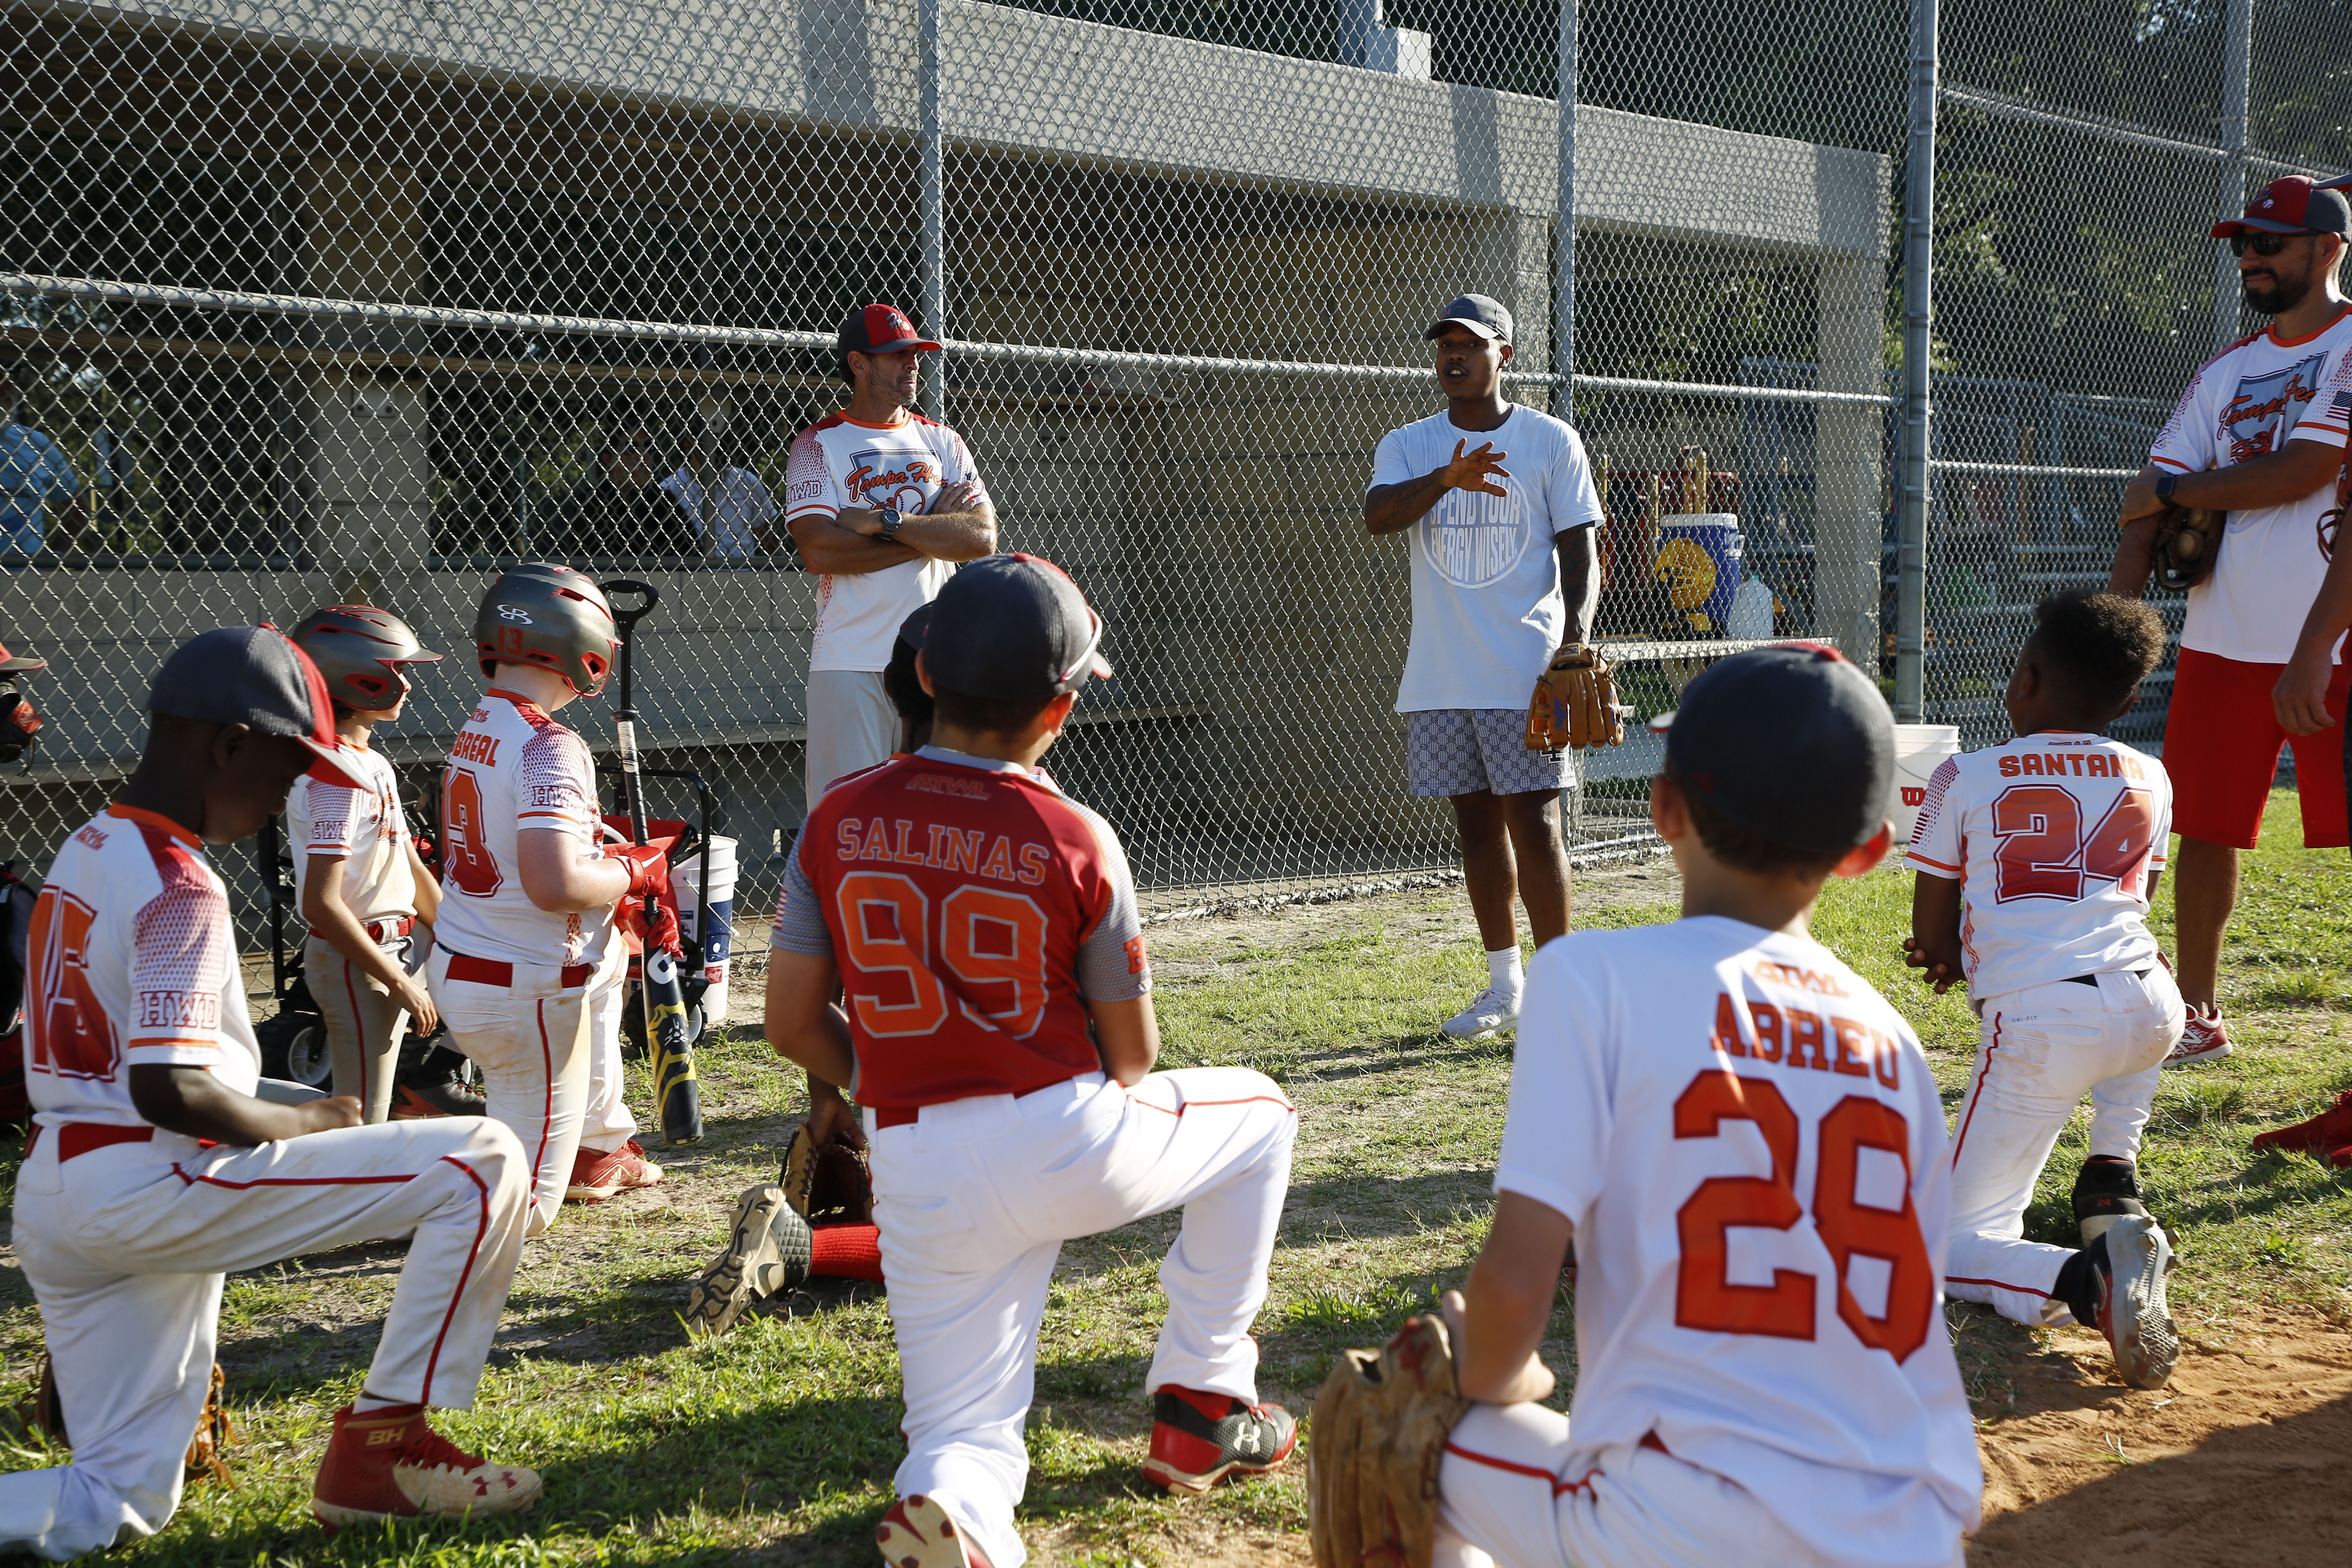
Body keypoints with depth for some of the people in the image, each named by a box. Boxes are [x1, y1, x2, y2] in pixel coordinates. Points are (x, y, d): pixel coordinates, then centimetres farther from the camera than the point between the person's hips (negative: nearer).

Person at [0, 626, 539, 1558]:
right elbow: (169, 1092, -24)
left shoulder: (84, 852, 15)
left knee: (119, 1507, 16)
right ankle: (379, 1447, -5)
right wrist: (304, 1123, -7)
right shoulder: (179, 886, -14)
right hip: (151, 1185, -10)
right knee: (482, 1162, -9)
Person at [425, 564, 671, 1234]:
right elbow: (555, 886, -32)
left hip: (454, 969, 8)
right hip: (521, 993, -8)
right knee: (529, 1205, 4)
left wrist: (607, 856, 9)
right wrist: (636, 870, -14)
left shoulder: (477, 730, 5)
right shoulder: (549, 748, -21)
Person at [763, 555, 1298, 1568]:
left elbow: (791, 1027, 3)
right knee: (1258, 1114, 27)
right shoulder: (1074, 840, -8)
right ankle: (1202, 1409, 27)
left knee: (967, 1437, 15)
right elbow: (1132, 1057, 0)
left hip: (919, 1177, 3)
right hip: (1070, 1143, -2)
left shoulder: (837, 820, -1)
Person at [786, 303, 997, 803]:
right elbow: (819, 551, -12)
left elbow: (983, 537, -1)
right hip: (850, 662, -3)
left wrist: (884, 522, -10)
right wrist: (931, 532, -6)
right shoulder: (819, 444, 2)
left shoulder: (942, 442, 14)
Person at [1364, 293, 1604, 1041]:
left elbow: (1580, 554, 0)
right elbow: (1376, 515, -12)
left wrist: (1574, 644, -15)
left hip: (1527, 671, -3)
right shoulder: (1408, 446, 8)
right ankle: (1504, 985, 19)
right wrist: (1446, 479, -30)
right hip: (1441, 674, 4)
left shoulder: (1551, 442, 2)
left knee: (1533, 821, -7)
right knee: (1476, 822, 9)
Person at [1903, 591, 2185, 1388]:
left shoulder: (1963, 778, 5)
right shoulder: (2149, 780, 16)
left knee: (1954, 1241, 5)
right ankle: (2112, 1173, 25)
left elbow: (1933, 938, 7)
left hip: (2034, 1029, -4)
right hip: (2153, 1014, 4)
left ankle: (2084, 1282, -26)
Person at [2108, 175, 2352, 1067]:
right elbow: (2151, 505, 9)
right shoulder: (2225, 373, 15)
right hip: (2221, 641, 6)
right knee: (2204, 830, 8)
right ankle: (2197, 1019, 20)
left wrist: (2173, 490, -5)